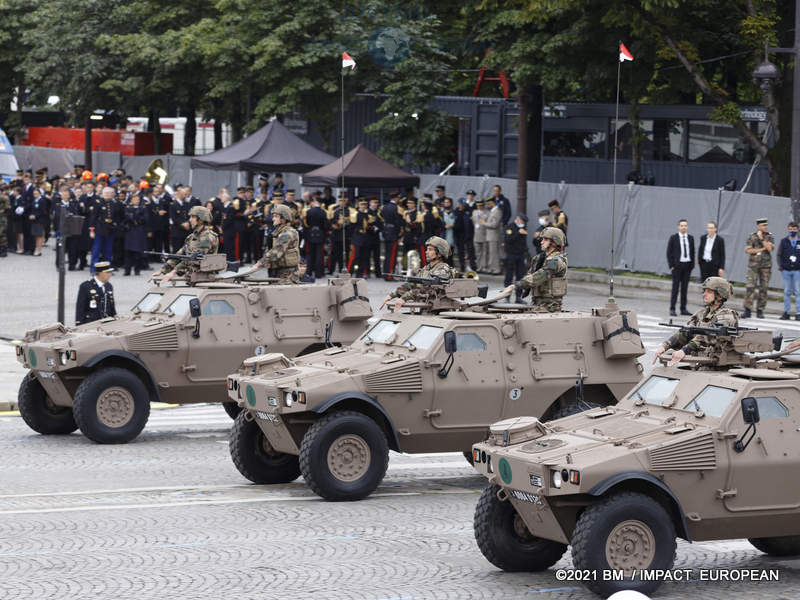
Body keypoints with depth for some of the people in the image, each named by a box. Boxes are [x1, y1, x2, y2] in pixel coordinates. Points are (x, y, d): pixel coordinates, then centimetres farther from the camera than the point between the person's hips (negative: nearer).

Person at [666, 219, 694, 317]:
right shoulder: (673, 238, -3)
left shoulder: (690, 238, 9)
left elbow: (692, 252, 13)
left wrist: (692, 265, 4)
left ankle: (683, 309, 11)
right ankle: (672, 309, -2)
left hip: (687, 265, 4)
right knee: (675, 287, -5)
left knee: (685, 287, 6)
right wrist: (671, 265, -8)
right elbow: (669, 252, -3)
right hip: (677, 265, -4)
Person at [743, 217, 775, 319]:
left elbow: (770, 248, -11)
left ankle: (760, 311, 9)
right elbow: (748, 250, -7)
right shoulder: (752, 236, 2)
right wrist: (762, 249, -10)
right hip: (753, 265, -1)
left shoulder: (770, 237, 5)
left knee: (763, 288, 2)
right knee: (750, 287, -11)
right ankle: (747, 310, -10)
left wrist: (761, 238, -12)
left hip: (766, 266, 1)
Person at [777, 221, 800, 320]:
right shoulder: (784, 241, 7)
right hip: (786, 270, 1)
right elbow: (779, 255, 9)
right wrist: (780, 265, -4)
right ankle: (786, 312, 9)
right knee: (787, 292, 4)